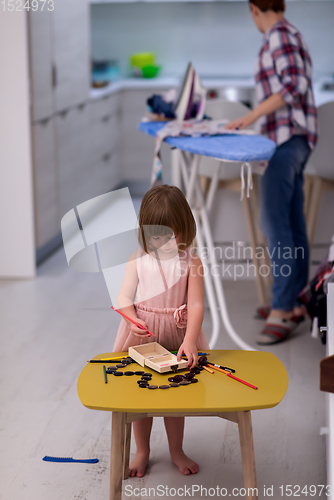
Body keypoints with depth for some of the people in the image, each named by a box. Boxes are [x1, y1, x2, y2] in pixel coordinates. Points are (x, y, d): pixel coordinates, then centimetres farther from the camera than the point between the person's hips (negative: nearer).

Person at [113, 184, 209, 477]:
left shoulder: (190, 262, -11)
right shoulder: (138, 260, -7)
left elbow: (196, 304, -17)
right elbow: (124, 297, -7)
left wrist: (189, 339, -30)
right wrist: (133, 321, -27)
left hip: (176, 335, -1)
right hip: (142, 335, 1)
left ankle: (177, 451, 33)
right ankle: (142, 452, 30)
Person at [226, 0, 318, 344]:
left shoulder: (279, 36, -10)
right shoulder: (290, 36, 19)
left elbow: (295, 85, -21)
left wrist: (252, 116, -22)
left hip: (286, 139, -10)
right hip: (293, 139, 10)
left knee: (274, 221, -14)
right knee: (292, 223, 10)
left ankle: (281, 311, -15)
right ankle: (295, 302, 14)